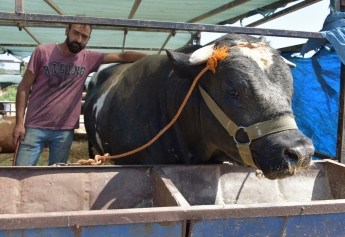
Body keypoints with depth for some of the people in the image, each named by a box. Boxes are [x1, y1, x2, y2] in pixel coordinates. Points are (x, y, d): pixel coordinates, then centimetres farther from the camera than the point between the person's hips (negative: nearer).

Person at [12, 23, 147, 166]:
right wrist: (19, 123, -6)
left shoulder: (88, 58, 2)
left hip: (65, 131, 2)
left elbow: (122, 56, -2)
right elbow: (24, 87, -1)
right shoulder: (43, 52, -2)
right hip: (35, 127, -1)